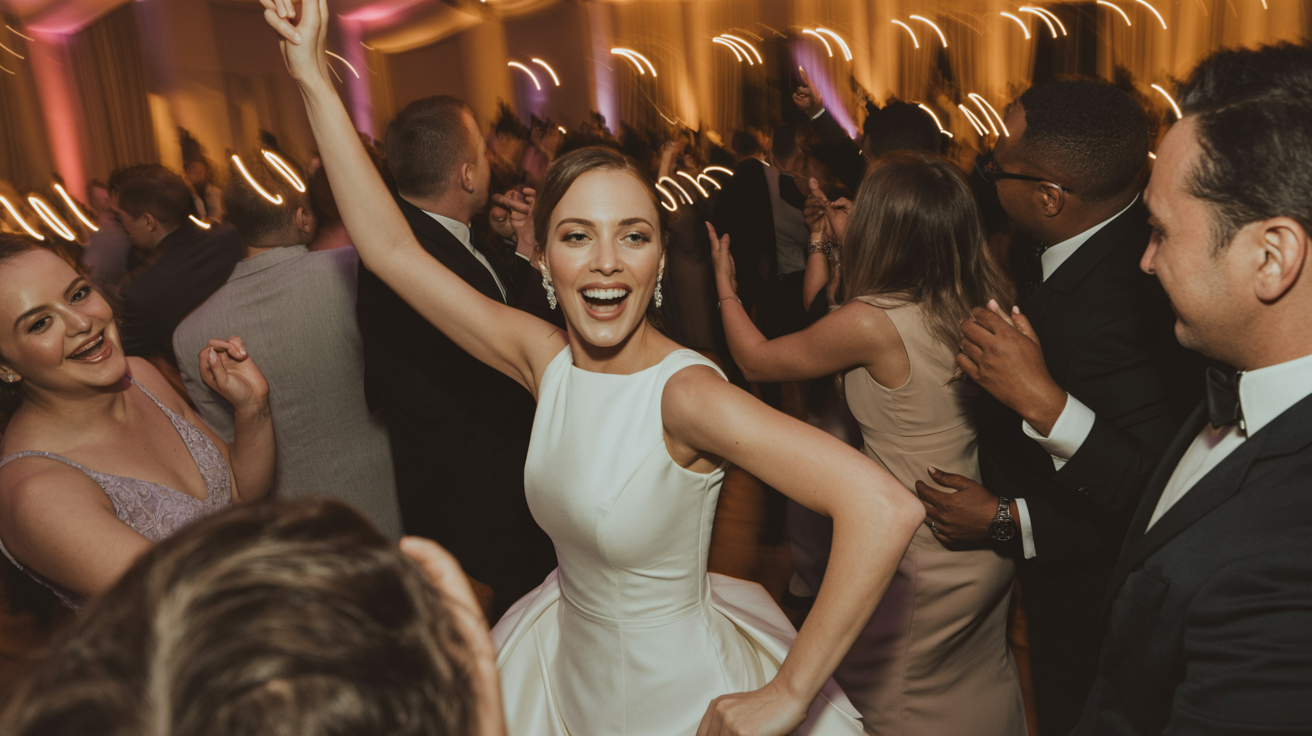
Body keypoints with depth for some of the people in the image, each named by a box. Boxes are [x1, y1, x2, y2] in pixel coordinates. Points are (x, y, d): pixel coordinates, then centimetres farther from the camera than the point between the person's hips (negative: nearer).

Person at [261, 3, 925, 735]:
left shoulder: (684, 391, -29)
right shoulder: (547, 358, -11)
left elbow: (886, 507, -39)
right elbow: (391, 250, -8)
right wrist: (314, 78, -11)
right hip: (566, 670, 6)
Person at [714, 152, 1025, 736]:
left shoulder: (871, 323, -27)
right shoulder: (979, 305, -7)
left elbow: (757, 359, -9)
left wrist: (725, 286, 7)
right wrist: (826, 249, 15)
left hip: (917, 570, -7)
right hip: (986, 555, 7)